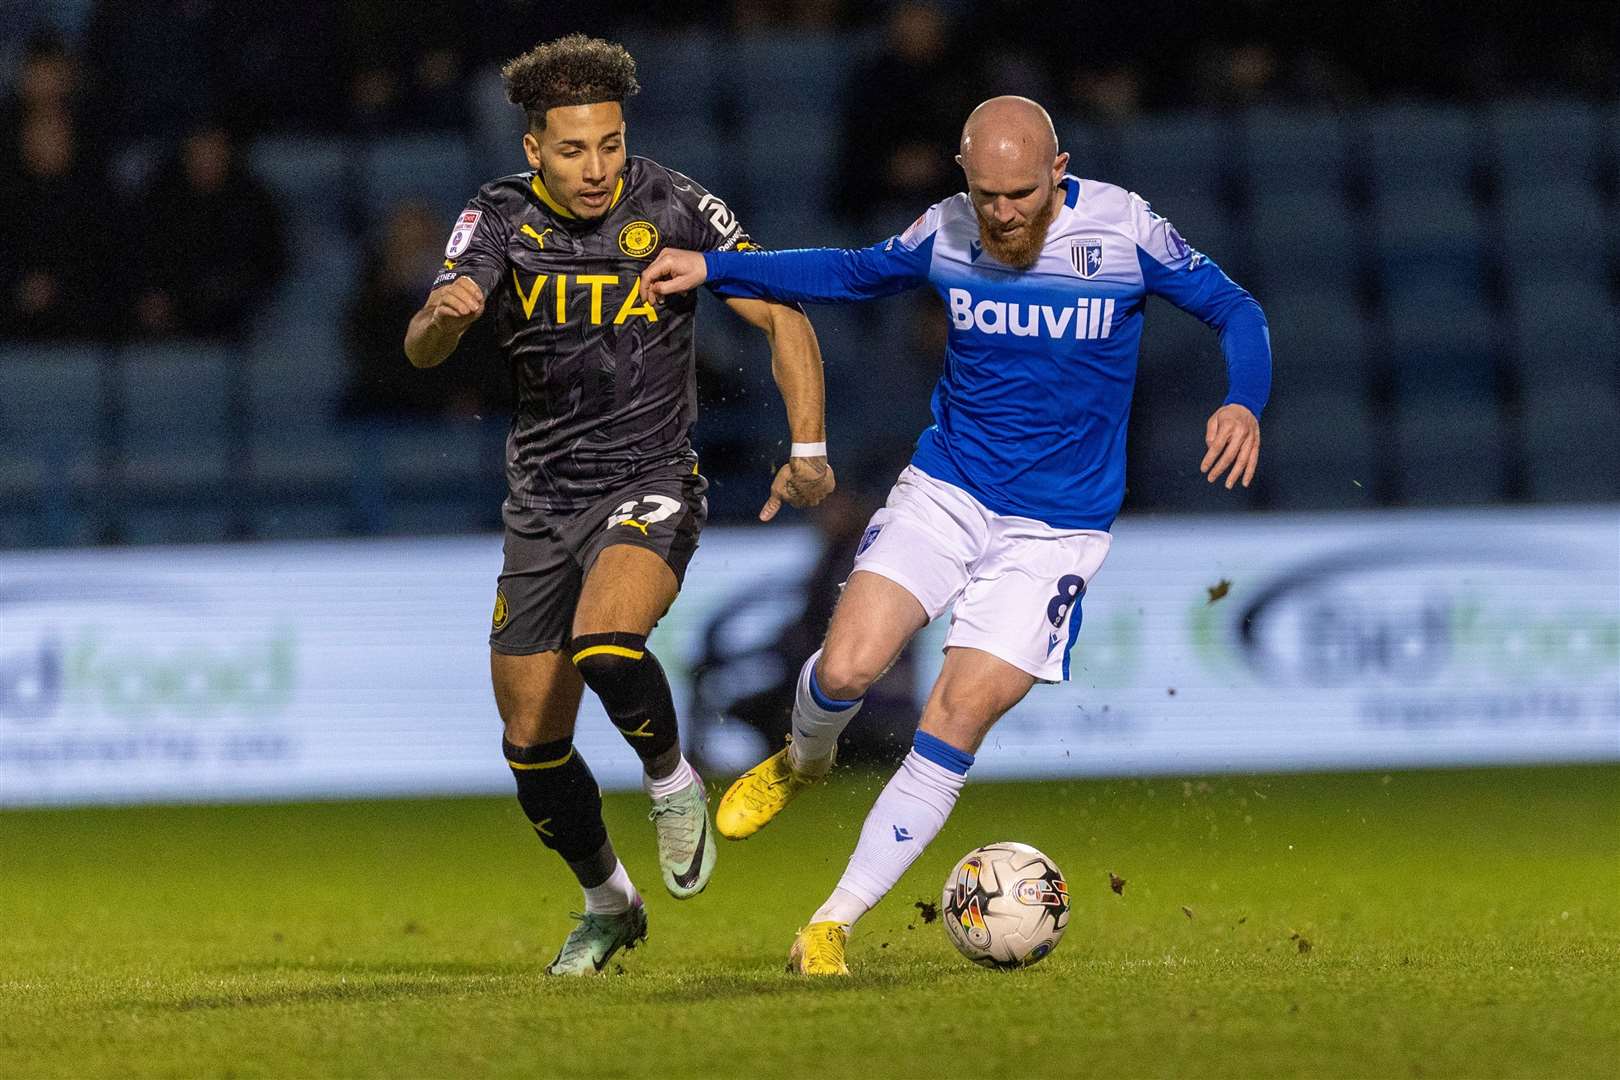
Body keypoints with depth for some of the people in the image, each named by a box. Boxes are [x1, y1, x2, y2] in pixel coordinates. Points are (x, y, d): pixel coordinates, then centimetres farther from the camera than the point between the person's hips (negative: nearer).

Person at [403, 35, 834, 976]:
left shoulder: (675, 208, -10)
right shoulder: (500, 219, -7)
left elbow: (783, 317, -4)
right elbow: (422, 350, -18)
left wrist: (809, 450, -14)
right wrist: (445, 314, -42)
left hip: (651, 483, -3)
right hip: (544, 500, 3)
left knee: (606, 644, -33)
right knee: (533, 746, 5)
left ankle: (673, 781, -3)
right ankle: (608, 906, 29)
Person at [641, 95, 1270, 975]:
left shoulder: (1123, 230, -10)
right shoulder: (945, 233, -2)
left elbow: (1233, 309, -1)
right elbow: (853, 274, 18)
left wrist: (1244, 404, -20)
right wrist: (711, 269, 14)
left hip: (1055, 529, -2)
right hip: (944, 491, 2)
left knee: (954, 722, -11)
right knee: (846, 668, -17)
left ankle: (832, 926, -3)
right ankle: (802, 763, 21)